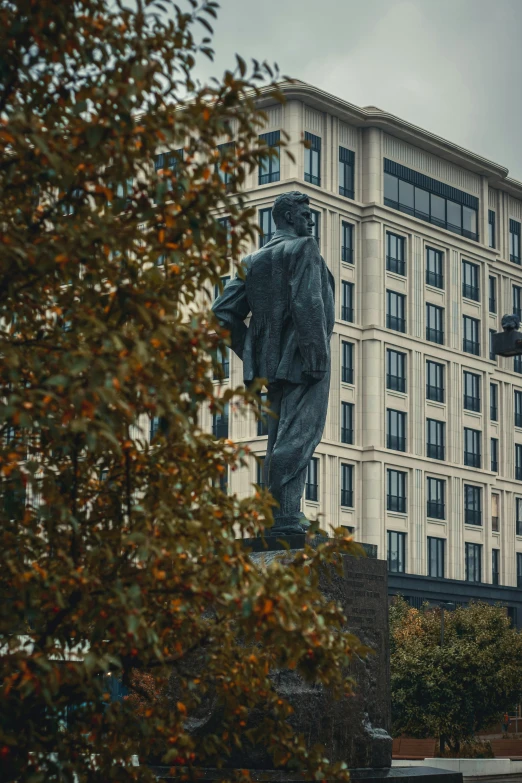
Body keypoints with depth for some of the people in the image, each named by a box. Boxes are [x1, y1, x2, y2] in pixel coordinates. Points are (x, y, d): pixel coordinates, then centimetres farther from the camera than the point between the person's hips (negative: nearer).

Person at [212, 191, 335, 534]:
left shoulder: (253, 261, 17)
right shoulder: (305, 248, -4)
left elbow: (224, 313, 11)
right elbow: (307, 304, -19)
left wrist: (252, 353, 15)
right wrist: (317, 356, -19)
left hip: (271, 362, 8)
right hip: (302, 361, -8)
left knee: (281, 438, 10)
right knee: (299, 436, -10)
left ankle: (284, 513, 8)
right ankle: (282, 514, -16)